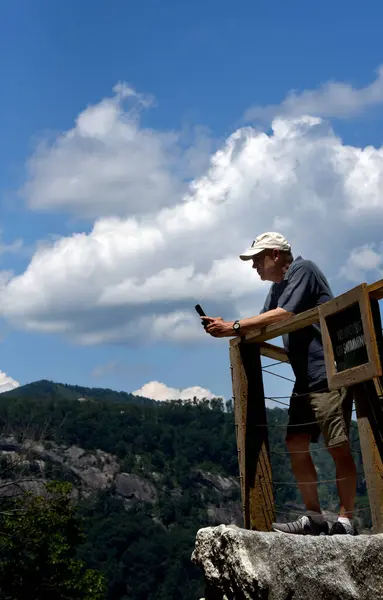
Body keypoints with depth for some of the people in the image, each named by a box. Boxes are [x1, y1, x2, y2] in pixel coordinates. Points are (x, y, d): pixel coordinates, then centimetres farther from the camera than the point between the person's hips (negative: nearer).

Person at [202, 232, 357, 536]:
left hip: (329, 374, -9)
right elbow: (262, 326, 12)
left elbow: (283, 316, -19)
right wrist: (227, 328, -5)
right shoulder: (278, 287, 21)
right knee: (296, 445, 4)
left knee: (338, 447, -9)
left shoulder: (303, 269, -6)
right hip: (306, 379, 9)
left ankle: (346, 521, -4)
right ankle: (314, 517, 10)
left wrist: (234, 326, -17)